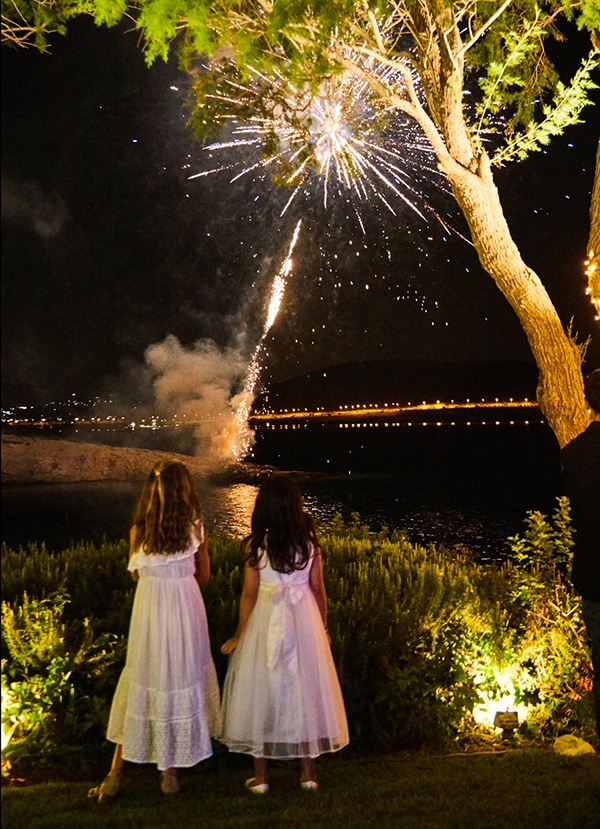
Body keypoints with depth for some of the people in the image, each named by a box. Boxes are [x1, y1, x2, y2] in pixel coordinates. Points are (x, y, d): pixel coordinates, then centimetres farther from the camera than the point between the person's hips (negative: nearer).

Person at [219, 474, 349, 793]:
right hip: (304, 619, 2)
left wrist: (239, 635, 4)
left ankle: (260, 776, 20)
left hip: (266, 620, -2)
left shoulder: (254, 545, -11)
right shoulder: (310, 542, -6)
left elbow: (249, 595, -7)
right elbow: (318, 589, -1)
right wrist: (322, 627, 13)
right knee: (306, 686, 13)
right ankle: (309, 772, 24)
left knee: (262, 689, 11)